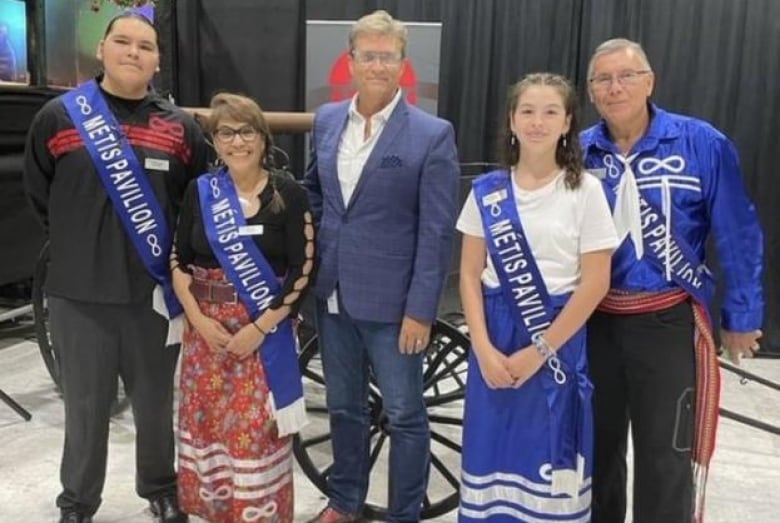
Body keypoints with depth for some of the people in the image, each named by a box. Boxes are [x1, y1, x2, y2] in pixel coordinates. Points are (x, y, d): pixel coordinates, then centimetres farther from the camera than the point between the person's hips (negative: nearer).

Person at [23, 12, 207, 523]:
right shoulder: (59, 116, -2)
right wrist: (79, 244, 10)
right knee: (86, 405, 12)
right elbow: (39, 194, 9)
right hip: (79, 292, -1)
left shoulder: (181, 126, 1)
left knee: (156, 402, 15)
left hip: (155, 292, 1)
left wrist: (171, 252, 6)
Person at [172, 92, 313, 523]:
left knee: (256, 427, 0)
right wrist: (199, 319, -7)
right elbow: (179, 261, 5)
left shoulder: (289, 194, -7)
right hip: (206, 327, 4)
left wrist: (259, 327, -14)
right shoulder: (200, 192, 3)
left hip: (265, 329, -3)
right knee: (205, 420, 11)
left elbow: (302, 271, -10)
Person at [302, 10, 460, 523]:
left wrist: (420, 310, -14)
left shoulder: (432, 134, -10)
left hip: (390, 299, -5)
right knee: (344, 407, 19)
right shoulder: (326, 120, 6)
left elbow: (437, 232, -12)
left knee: (404, 416, 9)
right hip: (332, 292, 5)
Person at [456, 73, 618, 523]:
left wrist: (539, 351, -11)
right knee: (490, 450, 10)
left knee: (548, 456, 7)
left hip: (557, 338, -2)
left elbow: (596, 282, -7)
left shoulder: (585, 190, -5)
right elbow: (470, 274, 2)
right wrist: (484, 348, -9)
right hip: (495, 338, 2)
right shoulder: (487, 191, 2)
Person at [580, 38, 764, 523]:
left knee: (666, 460, 5)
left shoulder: (702, 144, -9)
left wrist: (741, 317, 0)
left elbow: (738, 236, -4)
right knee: (597, 448, 19)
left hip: (669, 321, -3)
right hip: (593, 320, 3)